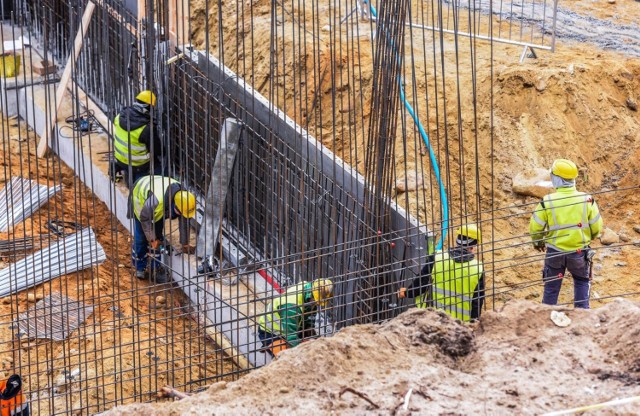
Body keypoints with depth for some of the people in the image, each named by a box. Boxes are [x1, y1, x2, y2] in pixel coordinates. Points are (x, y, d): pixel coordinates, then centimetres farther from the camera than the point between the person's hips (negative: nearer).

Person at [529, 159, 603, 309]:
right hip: (580, 252, 1)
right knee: (582, 283, 20)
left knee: (551, 287, 14)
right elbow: (597, 227, 0)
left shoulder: (547, 202, -13)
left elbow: (535, 228, -5)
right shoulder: (587, 200, -9)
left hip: (554, 252, -1)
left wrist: (537, 242, 17)